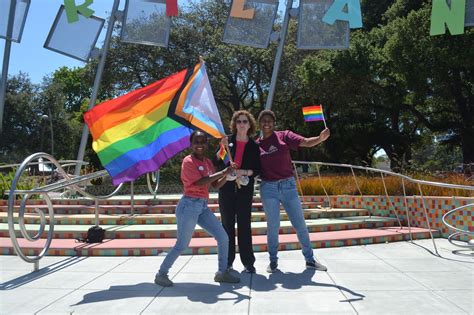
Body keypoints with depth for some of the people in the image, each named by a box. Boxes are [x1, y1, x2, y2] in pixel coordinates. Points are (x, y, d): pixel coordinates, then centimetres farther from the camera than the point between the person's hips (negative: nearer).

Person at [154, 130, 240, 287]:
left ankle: (222, 272, 19)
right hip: (189, 205, -8)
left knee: (223, 238, 5)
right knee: (182, 245, -2)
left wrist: (227, 175, -6)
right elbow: (200, 182, -22)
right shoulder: (188, 161, -10)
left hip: (203, 206, 8)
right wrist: (223, 172, -19)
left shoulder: (208, 162, 13)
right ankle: (161, 274, 17)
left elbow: (216, 185, 11)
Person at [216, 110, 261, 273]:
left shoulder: (254, 146, 4)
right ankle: (227, 261, 15)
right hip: (226, 188, 1)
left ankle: (248, 262, 8)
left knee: (244, 225, 1)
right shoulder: (227, 141, 3)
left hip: (245, 189, 0)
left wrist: (245, 172, -13)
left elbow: (258, 169, 4)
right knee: (227, 224, 5)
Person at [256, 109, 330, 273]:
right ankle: (273, 261, 23)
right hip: (268, 188, 0)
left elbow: (307, 142, -12)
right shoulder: (256, 145, 4)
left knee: (300, 224, 6)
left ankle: (310, 259, 20)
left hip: (288, 185, 0)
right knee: (272, 226, 7)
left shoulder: (284, 136, 0)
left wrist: (321, 137, -31)